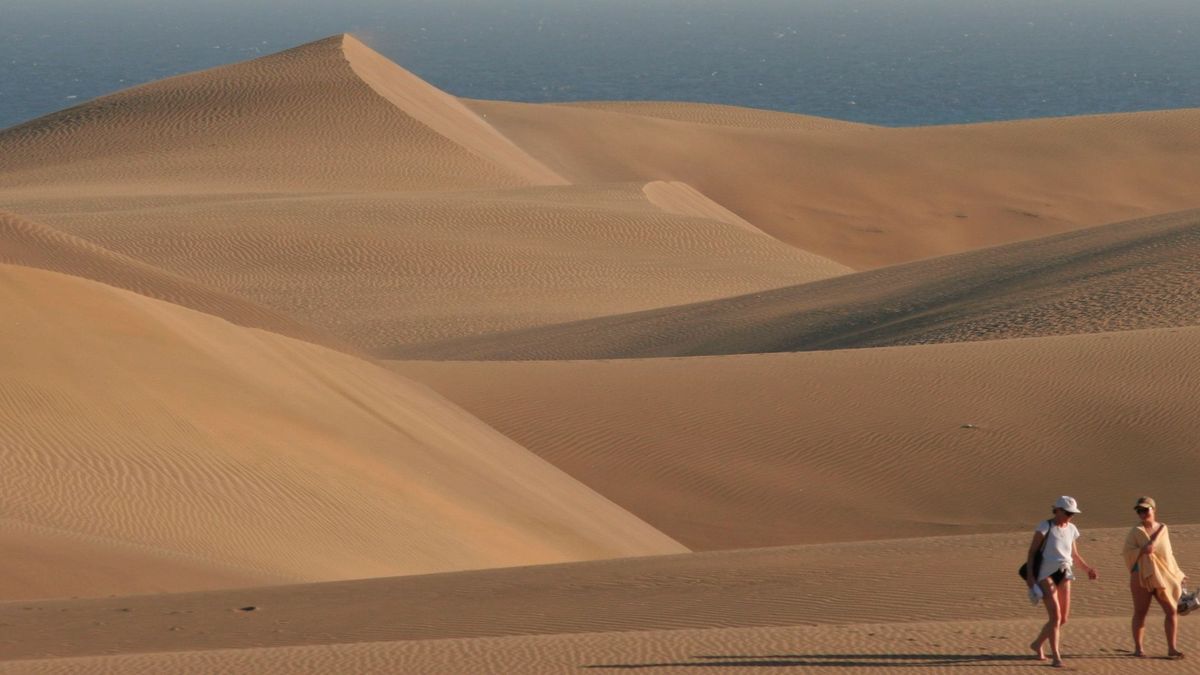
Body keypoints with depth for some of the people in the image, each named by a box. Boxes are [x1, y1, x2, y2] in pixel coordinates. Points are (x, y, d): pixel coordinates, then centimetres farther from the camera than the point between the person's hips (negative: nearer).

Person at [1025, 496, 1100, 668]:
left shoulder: (1071, 529, 10)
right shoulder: (1045, 526, -6)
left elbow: (1075, 555, 20)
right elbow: (1032, 551, -6)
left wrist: (1088, 568, 4)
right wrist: (1030, 575, -15)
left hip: (1064, 575, 6)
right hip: (1046, 574, -6)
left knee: (1063, 618, 6)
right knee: (1055, 616, -14)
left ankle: (1038, 644, 28)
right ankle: (1056, 657, -9)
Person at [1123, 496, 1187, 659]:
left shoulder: (1163, 528, 11)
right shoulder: (1136, 532, -3)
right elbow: (1127, 553, -9)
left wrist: (1177, 573, 20)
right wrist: (1142, 551, -26)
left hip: (1164, 577, 5)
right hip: (1142, 577, -5)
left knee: (1172, 610, -2)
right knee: (1140, 612, 2)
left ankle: (1171, 648, 2)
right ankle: (1138, 648, 11)